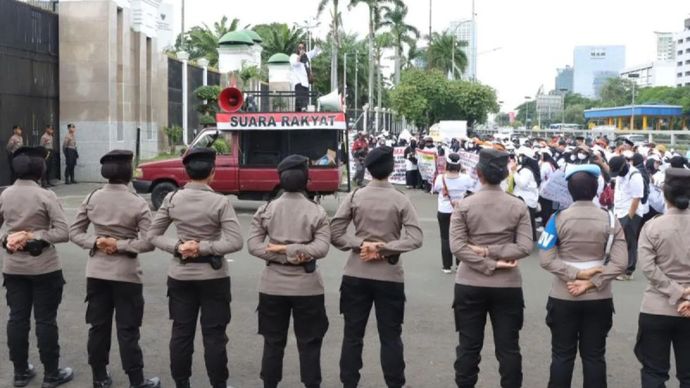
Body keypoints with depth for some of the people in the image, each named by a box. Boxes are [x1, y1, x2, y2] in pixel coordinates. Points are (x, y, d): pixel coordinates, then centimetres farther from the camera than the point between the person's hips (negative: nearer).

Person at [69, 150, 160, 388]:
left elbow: (75, 232, 3)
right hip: (126, 273, -4)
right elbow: (148, 243, -16)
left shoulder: (91, 199, -1)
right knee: (127, 330, 3)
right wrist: (121, 245, -11)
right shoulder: (137, 203, -12)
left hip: (96, 271, 4)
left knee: (98, 326, 12)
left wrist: (96, 242, -8)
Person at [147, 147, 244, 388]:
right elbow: (236, 242, -18)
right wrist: (204, 248, -14)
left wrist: (177, 247, -9)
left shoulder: (172, 199, -4)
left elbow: (153, 235, 0)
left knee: (181, 332, 12)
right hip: (212, 276, -3)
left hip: (180, 275, 3)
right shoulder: (220, 202, -13)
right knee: (214, 335, 6)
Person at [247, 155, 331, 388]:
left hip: (273, 285, 2)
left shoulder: (265, 210, 0)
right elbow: (321, 248, -16)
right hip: (307, 286, -2)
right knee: (309, 343, 8)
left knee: (273, 342, 11)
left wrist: (280, 253, -11)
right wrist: (291, 250, -14)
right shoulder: (317, 212, -5)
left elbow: (253, 245, -6)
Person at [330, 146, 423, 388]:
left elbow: (335, 234, -6)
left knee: (353, 334, 10)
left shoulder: (354, 197, -2)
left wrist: (361, 244, -7)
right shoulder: (401, 200, -5)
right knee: (390, 337, 7)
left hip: (356, 275, 1)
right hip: (390, 276, -1)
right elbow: (416, 238, -13)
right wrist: (384, 249, -13)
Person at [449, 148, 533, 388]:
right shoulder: (518, 206, -3)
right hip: (508, 285, 0)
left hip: (470, 285, 0)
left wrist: (488, 262, -12)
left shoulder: (464, 205, -5)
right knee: (508, 347, 9)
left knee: (469, 345, 9)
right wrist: (494, 253, -10)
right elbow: (525, 247, -10)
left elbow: (457, 246, -13)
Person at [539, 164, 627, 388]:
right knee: (594, 355, 11)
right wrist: (591, 283, -13)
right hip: (599, 298, 1)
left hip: (563, 298, -1)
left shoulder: (558, 219, -9)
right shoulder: (610, 220, -5)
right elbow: (620, 263, -11)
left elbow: (546, 260, -14)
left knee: (562, 354, 10)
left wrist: (575, 274, -14)